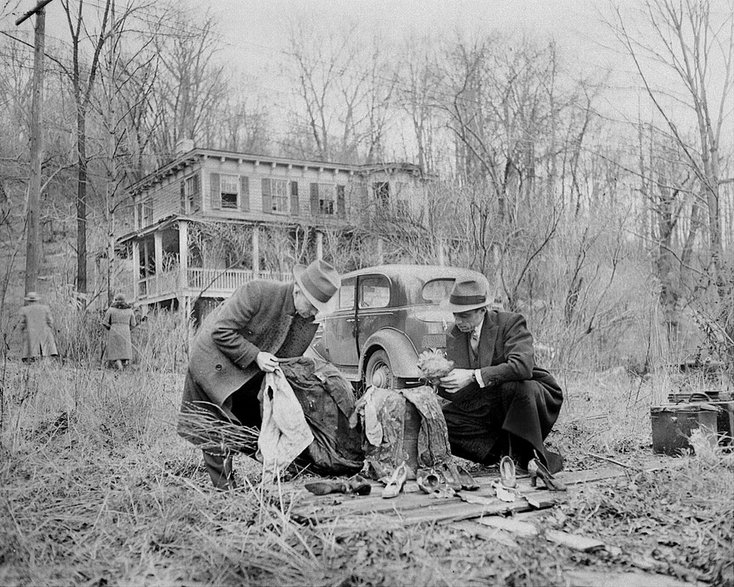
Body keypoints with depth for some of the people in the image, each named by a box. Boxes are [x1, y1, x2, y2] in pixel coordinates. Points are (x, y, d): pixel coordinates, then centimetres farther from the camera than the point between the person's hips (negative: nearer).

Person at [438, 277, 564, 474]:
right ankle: (504, 452, -8)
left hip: (532, 396, -5)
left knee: (512, 387, -39)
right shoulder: (454, 336, 1)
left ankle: (524, 454, -16)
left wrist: (473, 376, -36)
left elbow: (522, 366, -35)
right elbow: (456, 392, 1)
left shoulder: (510, 323, -17)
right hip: (491, 409, 6)